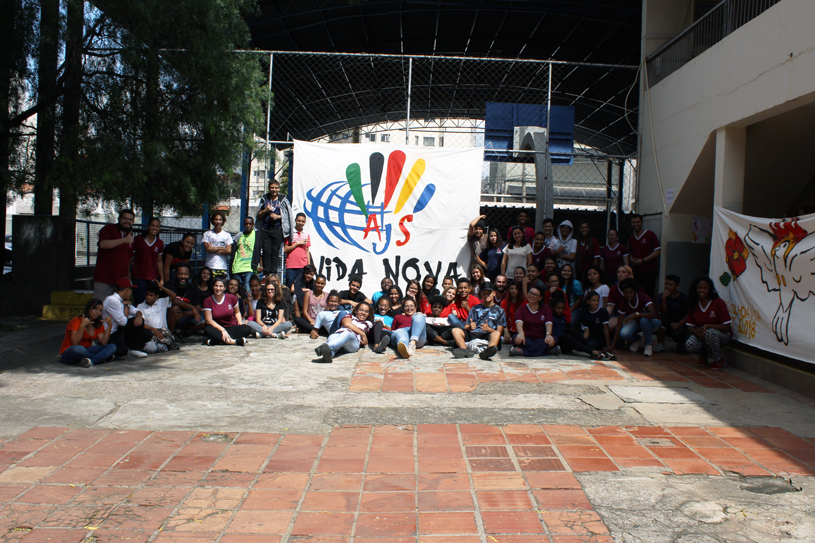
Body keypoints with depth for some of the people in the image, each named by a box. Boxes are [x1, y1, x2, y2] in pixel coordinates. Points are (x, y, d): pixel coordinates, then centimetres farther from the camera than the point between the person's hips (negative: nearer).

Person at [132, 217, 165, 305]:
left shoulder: (160, 243, 8)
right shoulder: (138, 239, 0)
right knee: (139, 304, -5)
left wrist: (162, 279, 10)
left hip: (153, 278, 2)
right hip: (139, 277, -2)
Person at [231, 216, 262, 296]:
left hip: (250, 269, -4)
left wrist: (260, 265, -6)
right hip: (237, 269, 4)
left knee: (248, 291, -16)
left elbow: (260, 252, 5)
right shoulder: (238, 236, 17)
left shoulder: (257, 235, 8)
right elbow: (233, 252, 21)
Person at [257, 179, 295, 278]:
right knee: (266, 251, -3)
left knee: (275, 251, -2)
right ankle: (266, 272, 1)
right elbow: (258, 216, 15)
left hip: (277, 229, -2)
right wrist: (265, 210, -4)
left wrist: (278, 216, -10)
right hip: (265, 229, 2)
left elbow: (288, 215, 5)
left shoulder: (283, 200, 7)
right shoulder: (264, 199, 14)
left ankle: (273, 273, 1)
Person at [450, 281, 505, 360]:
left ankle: (486, 352, -66)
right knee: (455, 330, -21)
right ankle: (466, 350, -49)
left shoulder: (499, 311, 17)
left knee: (496, 334, -35)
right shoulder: (475, 308, 25)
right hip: (473, 334, 3)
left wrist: (488, 329, -15)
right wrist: (470, 327, -8)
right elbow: (466, 327, 18)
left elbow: (499, 331, 6)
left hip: (488, 336, -3)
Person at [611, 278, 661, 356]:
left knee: (644, 320, -40)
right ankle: (636, 340, 8)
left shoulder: (643, 297, -26)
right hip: (637, 323, 3)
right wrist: (613, 344, -23)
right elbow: (619, 324, -16)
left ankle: (648, 344, -14)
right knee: (623, 334, -29)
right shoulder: (624, 304, -15)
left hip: (652, 322, -3)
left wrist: (636, 314, -53)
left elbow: (654, 314, -41)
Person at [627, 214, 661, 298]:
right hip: (635, 271, 6)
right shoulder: (631, 238, 15)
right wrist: (632, 260, 3)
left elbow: (657, 252, -7)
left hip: (649, 271, -6)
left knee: (647, 295, -7)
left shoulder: (650, 235, -3)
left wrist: (643, 261, -14)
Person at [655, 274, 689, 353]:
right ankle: (660, 344, -17)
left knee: (677, 335, -34)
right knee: (661, 317, -29)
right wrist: (663, 298, -25)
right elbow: (663, 312, -12)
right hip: (668, 325, 3)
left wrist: (678, 324, -21)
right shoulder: (662, 296, 1)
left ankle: (682, 342, 9)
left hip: (681, 324, -2)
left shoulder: (684, 297, -5)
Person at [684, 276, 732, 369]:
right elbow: (690, 327, 0)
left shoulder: (718, 302, -13)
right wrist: (696, 331, -24)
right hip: (700, 336, 3)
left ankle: (719, 360, -11)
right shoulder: (694, 305, -1)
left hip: (721, 335, -3)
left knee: (709, 332, -38)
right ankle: (703, 354, 10)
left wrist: (707, 326, -26)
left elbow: (727, 327, -15)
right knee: (689, 346, -28)